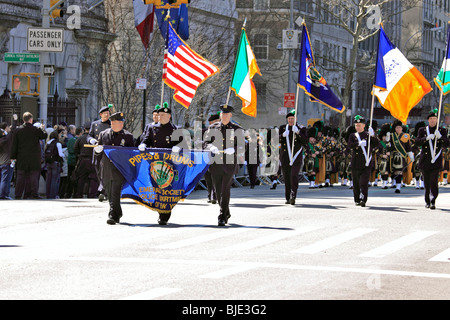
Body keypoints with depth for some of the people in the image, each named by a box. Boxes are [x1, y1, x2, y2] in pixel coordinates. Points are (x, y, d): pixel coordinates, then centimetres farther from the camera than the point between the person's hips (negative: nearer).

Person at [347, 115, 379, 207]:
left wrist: (372, 136, -21)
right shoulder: (353, 136, 11)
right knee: (356, 183, 9)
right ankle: (357, 200, 23)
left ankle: (363, 200, -21)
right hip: (356, 164, 2)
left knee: (364, 183, -13)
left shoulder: (369, 135, 7)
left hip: (366, 164, -2)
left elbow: (377, 145, -6)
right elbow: (349, 145, -9)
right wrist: (359, 143, -26)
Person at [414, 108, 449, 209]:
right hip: (425, 162, 2)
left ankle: (433, 202, -16)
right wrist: (427, 138, -20)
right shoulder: (422, 130, 9)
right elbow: (417, 142, -3)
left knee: (434, 181, -14)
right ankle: (427, 201, 21)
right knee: (426, 183, 8)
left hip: (436, 161, -2)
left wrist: (440, 136, -20)